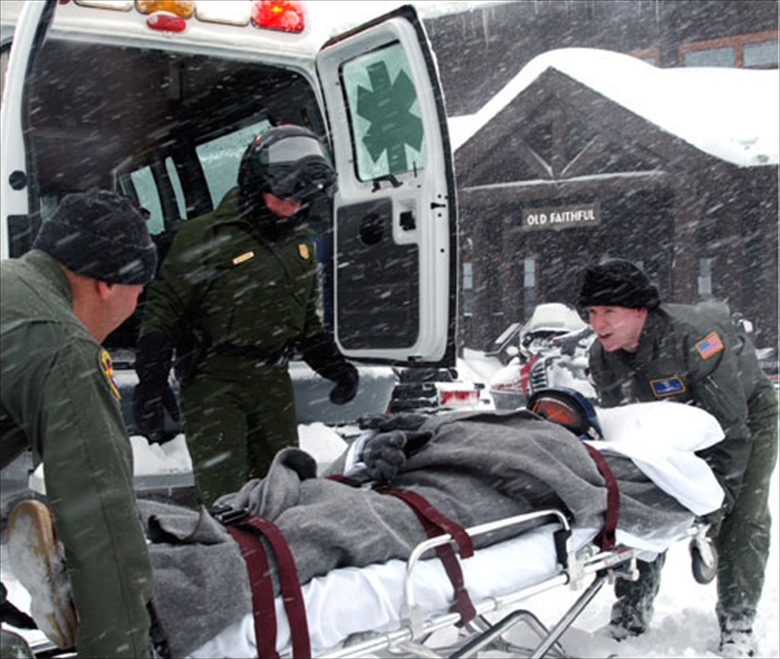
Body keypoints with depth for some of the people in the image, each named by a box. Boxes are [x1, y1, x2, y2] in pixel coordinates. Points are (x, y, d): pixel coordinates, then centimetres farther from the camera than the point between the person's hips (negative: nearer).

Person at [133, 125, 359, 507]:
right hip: (213, 381, -6)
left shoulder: (300, 244, 12)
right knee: (223, 499, -10)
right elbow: (163, 310, -8)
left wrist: (333, 365, 9)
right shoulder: (205, 236, -9)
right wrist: (151, 381, -15)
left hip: (273, 380, 6)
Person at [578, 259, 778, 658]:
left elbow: (732, 424, -33)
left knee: (742, 519, -13)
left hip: (746, 413, -5)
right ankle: (632, 611, 9)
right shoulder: (602, 358, -19)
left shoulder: (694, 337, -38)